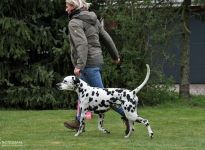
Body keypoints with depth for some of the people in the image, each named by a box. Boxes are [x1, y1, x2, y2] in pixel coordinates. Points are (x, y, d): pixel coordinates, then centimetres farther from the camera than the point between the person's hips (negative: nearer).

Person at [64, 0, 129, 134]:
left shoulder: (75, 23, -13)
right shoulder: (92, 20, 13)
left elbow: (82, 44, -25)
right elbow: (106, 38, 17)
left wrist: (79, 65, -31)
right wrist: (115, 55, 28)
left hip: (88, 63, -10)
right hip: (97, 60, 10)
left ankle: (126, 114, -7)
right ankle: (79, 122, 24)